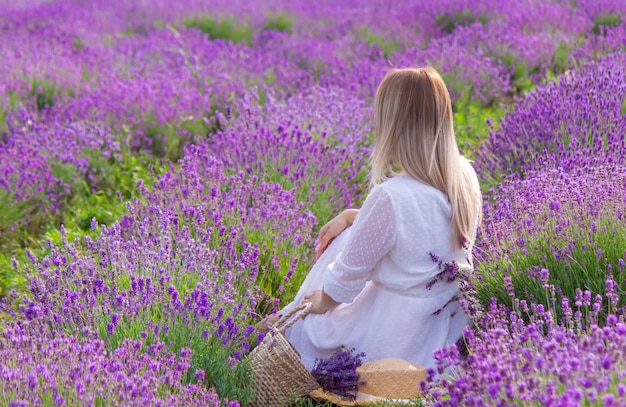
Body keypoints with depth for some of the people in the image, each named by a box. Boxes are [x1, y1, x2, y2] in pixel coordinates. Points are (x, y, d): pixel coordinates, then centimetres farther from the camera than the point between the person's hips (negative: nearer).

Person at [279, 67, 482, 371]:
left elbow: (350, 271, -17)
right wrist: (352, 215, 7)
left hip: (397, 332, -7)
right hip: (448, 320, 7)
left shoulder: (391, 196, -32)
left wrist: (319, 302, 4)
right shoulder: (465, 175, -9)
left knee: (293, 327, 15)